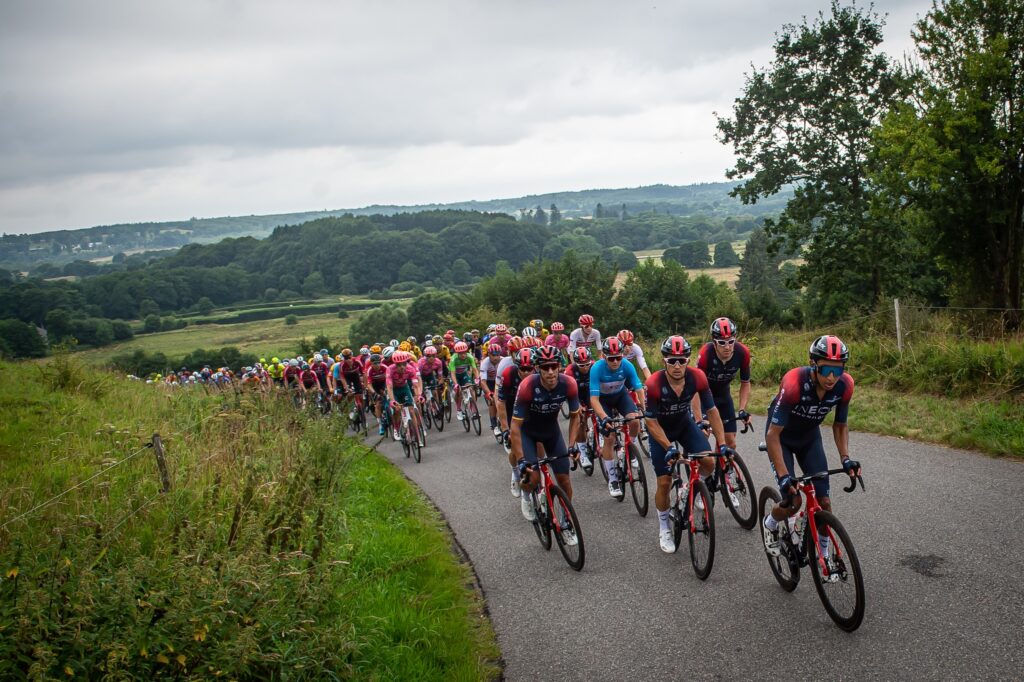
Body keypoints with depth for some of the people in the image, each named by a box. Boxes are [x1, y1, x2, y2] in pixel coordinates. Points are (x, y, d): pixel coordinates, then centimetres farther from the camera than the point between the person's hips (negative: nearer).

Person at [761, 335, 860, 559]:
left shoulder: (844, 385, -23)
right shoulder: (794, 383, -37)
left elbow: (839, 425, -5)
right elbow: (773, 435, -34)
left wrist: (846, 459, -19)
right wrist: (784, 476, -39)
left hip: (810, 437, 4)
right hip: (782, 438, -4)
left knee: (823, 501, -5)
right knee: (793, 502, -12)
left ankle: (824, 555, 16)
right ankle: (770, 523, 22)